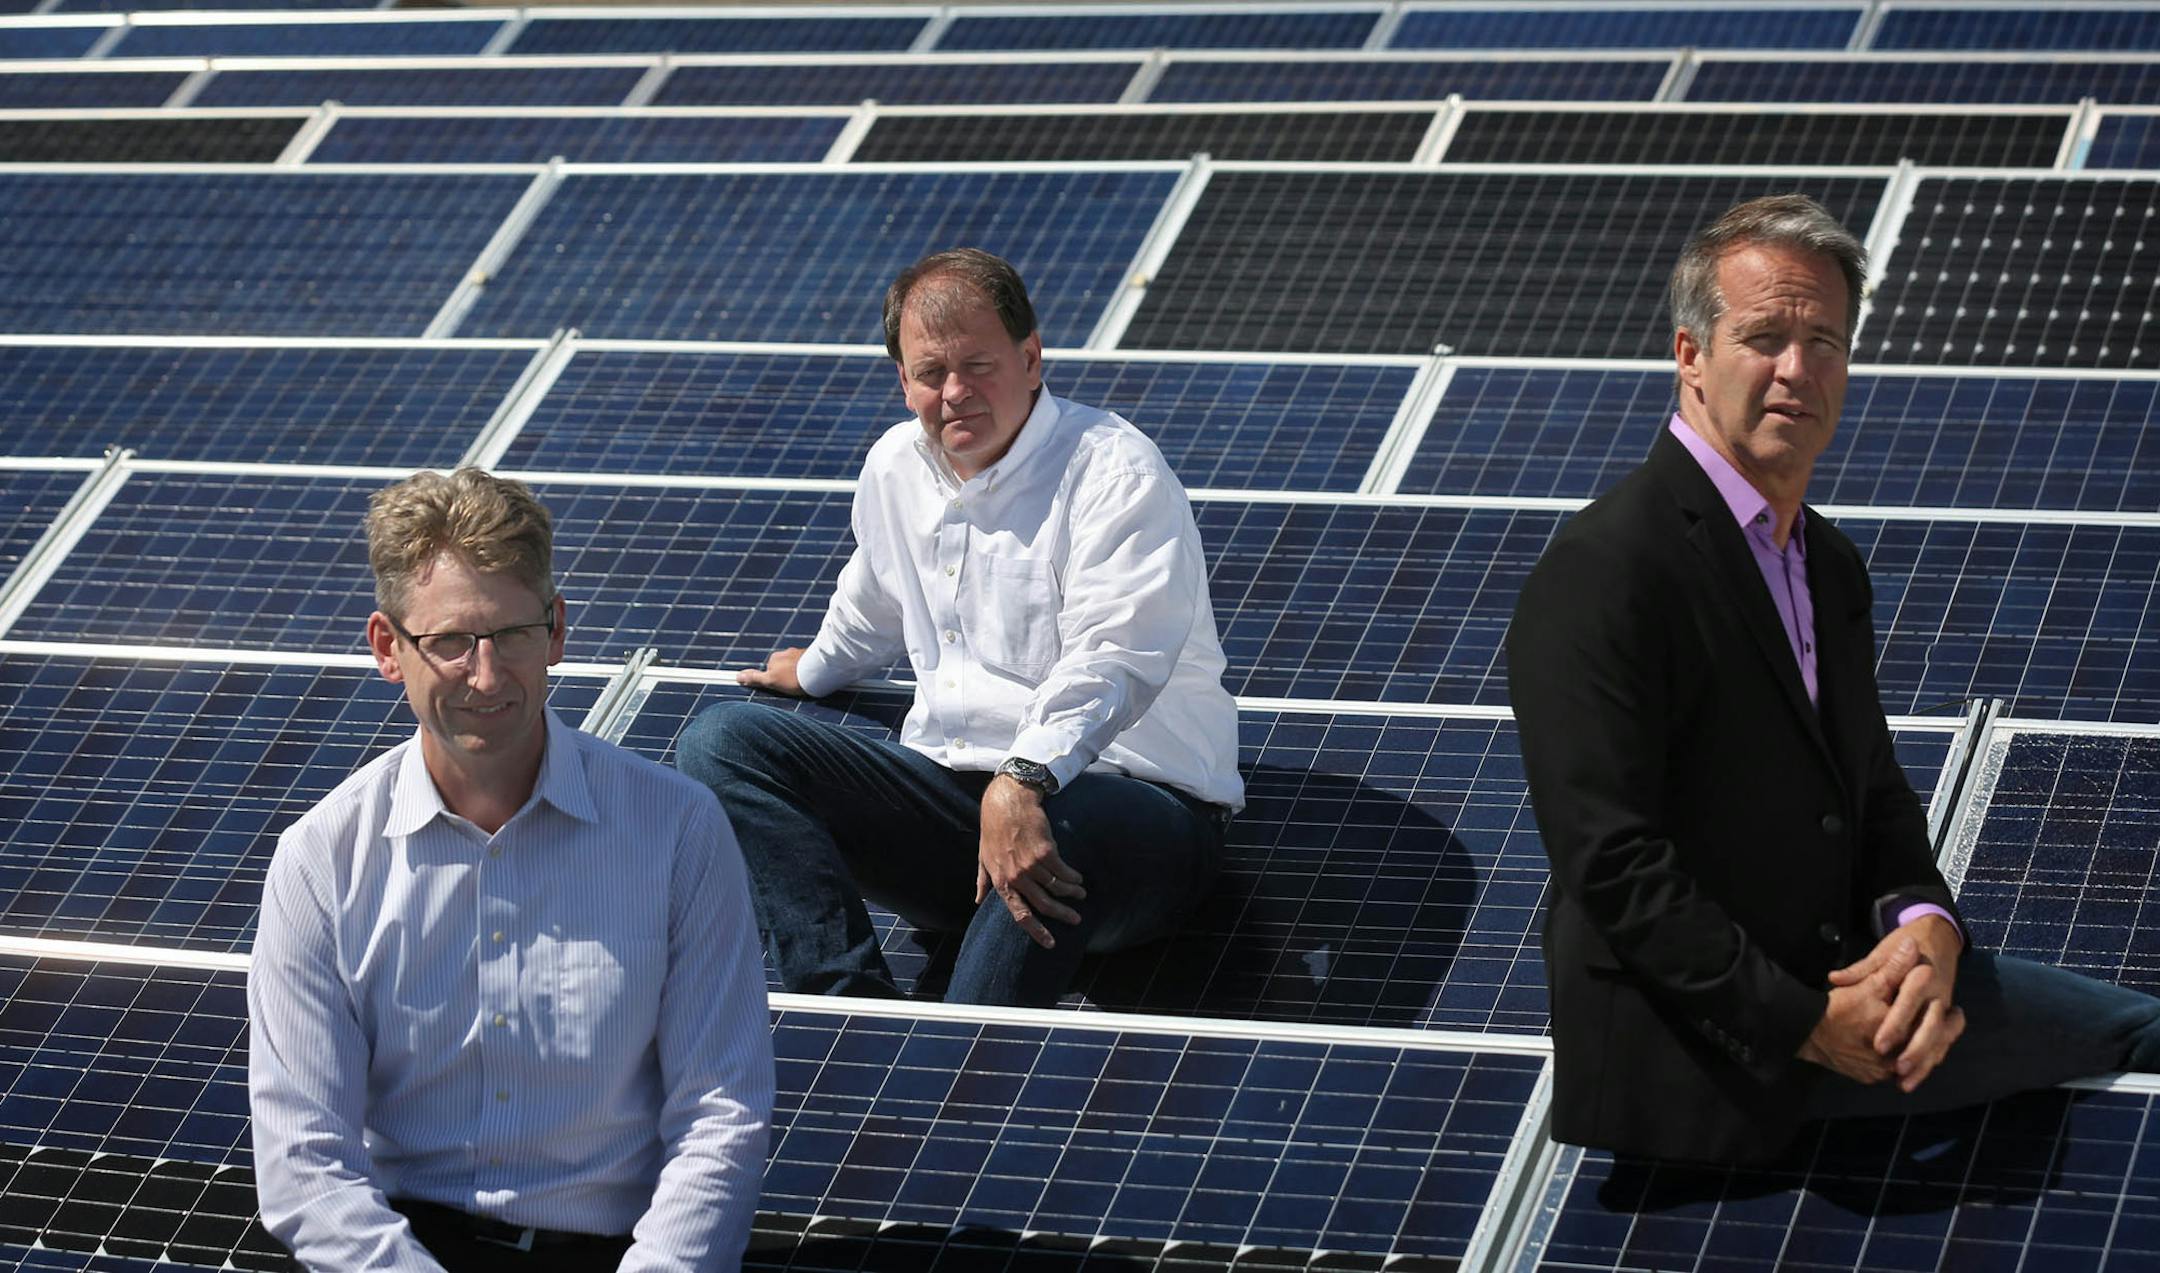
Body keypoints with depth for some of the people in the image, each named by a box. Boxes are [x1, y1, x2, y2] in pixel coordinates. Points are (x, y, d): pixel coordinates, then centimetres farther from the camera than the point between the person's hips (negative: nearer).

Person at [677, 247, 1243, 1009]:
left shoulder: (1115, 472, -9)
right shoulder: (895, 468, 13)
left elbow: (1111, 662, -25)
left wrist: (1024, 781, -41)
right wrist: (814, 671, 56)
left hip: (1132, 796, -7)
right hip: (954, 787, 7)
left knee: (1060, 826, -44)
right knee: (722, 740, -12)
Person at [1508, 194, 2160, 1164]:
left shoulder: (1832, 567, 14)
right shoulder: (1603, 571, -17)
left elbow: (1875, 793, 15)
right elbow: (1613, 860, -21)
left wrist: (1923, 924, -8)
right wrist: (1806, 1023, -21)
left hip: (1835, 982, 9)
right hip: (1691, 1057, -9)